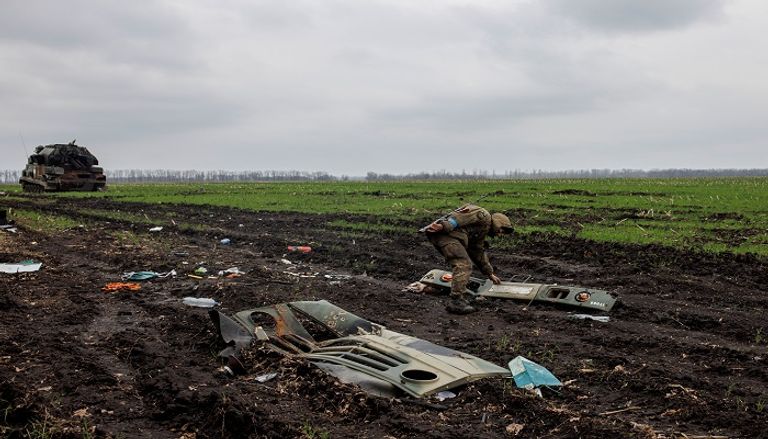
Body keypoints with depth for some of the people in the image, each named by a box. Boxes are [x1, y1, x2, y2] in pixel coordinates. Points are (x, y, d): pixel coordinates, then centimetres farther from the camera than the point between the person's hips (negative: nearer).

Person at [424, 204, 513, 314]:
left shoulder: (483, 230, 32)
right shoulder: (484, 216, 2)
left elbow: (478, 252, 38)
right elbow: (460, 217, -13)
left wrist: (490, 273, 40)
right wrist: (443, 226, -25)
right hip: (446, 233, -11)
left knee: (463, 265, 18)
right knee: (463, 265, -13)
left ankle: (462, 298, 19)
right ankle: (456, 302, -17)